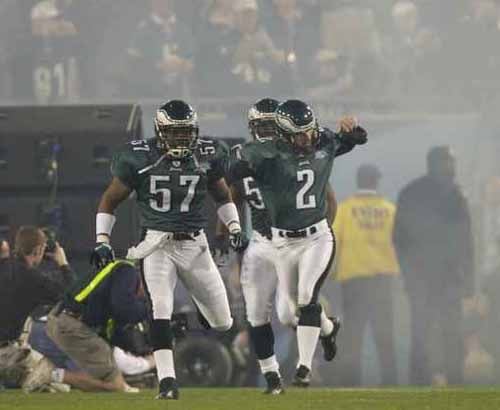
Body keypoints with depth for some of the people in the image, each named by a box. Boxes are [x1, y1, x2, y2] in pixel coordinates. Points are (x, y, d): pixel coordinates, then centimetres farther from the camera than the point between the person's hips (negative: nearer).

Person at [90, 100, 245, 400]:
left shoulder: (207, 156, -1)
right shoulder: (140, 159, -9)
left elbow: (223, 195, 18)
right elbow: (110, 201, 1)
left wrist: (234, 227, 6)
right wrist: (102, 240, -7)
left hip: (195, 245, 3)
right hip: (159, 244, -3)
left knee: (223, 324, 6)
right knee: (161, 308, -23)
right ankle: (167, 381, -20)